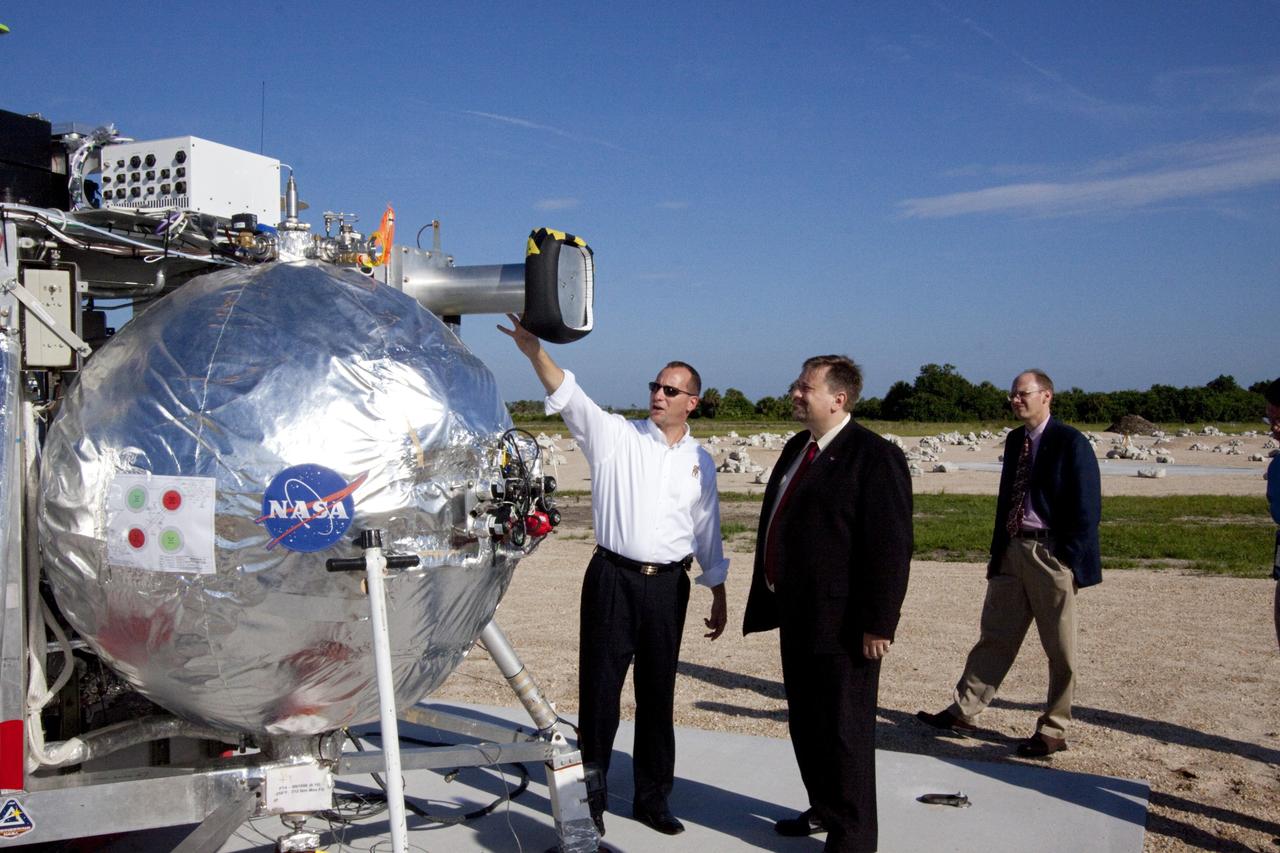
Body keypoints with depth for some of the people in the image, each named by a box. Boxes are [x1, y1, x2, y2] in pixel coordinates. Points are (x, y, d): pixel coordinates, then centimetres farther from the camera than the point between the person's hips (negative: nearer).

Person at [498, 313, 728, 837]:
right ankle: (590, 800, 15)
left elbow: (707, 531, 16)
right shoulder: (616, 436, -1)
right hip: (612, 578, -3)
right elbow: (569, 396, -15)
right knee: (599, 691, 2)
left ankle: (652, 798, 26)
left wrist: (719, 594, 16)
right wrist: (533, 350, -31)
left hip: (668, 585, 3)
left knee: (658, 695, 12)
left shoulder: (700, 460, 9)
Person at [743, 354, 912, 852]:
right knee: (805, 723, 20)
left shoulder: (875, 457, -16)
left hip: (842, 624, -9)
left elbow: (890, 547, -19)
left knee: (844, 731, 3)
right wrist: (771, 598, 17)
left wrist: (878, 623, -21)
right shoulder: (797, 448, 11)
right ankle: (824, 809, 39)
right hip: (797, 616, 9)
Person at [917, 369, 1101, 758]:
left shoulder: (1070, 443, -10)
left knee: (1059, 648, 5)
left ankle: (1054, 730, 15)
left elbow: (1086, 509, -11)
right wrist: (998, 551, 13)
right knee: (994, 635, 11)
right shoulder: (1015, 440, 12)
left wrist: (1069, 560, -14)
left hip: (1051, 554, -7)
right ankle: (963, 710, 17)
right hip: (1012, 549, 7)